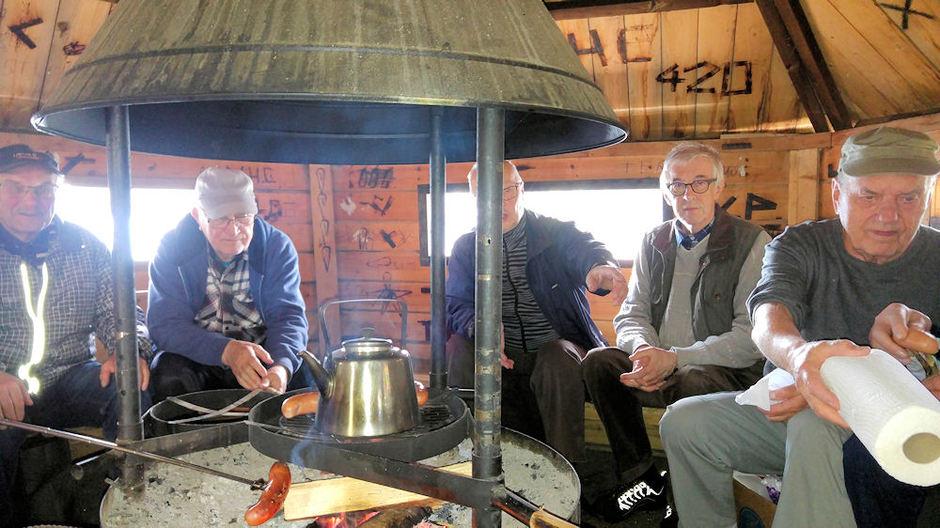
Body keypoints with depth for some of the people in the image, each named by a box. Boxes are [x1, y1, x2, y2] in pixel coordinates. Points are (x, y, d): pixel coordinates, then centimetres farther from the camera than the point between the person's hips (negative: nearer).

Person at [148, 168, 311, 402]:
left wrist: (282, 367, -38)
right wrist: (227, 350, -36)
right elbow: (164, 324, -17)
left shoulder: (277, 246, -8)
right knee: (170, 376, -30)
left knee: (299, 375, -26)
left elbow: (288, 315, -16)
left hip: (261, 357, 1)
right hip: (196, 358, 0)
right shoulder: (173, 248, -10)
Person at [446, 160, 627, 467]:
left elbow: (586, 249, -22)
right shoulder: (466, 248, 9)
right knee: (459, 348, -26)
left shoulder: (557, 233, 2)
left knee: (559, 358, -34)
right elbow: (454, 305, -2)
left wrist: (601, 267, -50)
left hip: (557, 351, -2)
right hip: (500, 358, 2)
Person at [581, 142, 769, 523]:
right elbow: (631, 315, 10)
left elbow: (752, 336, -14)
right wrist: (644, 349, -15)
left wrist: (674, 358, -22)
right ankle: (643, 480, -7)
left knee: (694, 380, -36)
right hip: (661, 369, 5)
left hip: (727, 372, -5)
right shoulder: (655, 242, 11)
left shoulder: (751, 242, -4)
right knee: (598, 361, -18)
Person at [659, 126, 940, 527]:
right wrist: (797, 354, -49)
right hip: (789, 408, 3)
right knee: (684, 422, -16)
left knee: (814, 427, -34)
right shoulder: (800, 246, -3)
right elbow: (767, 322, -24)